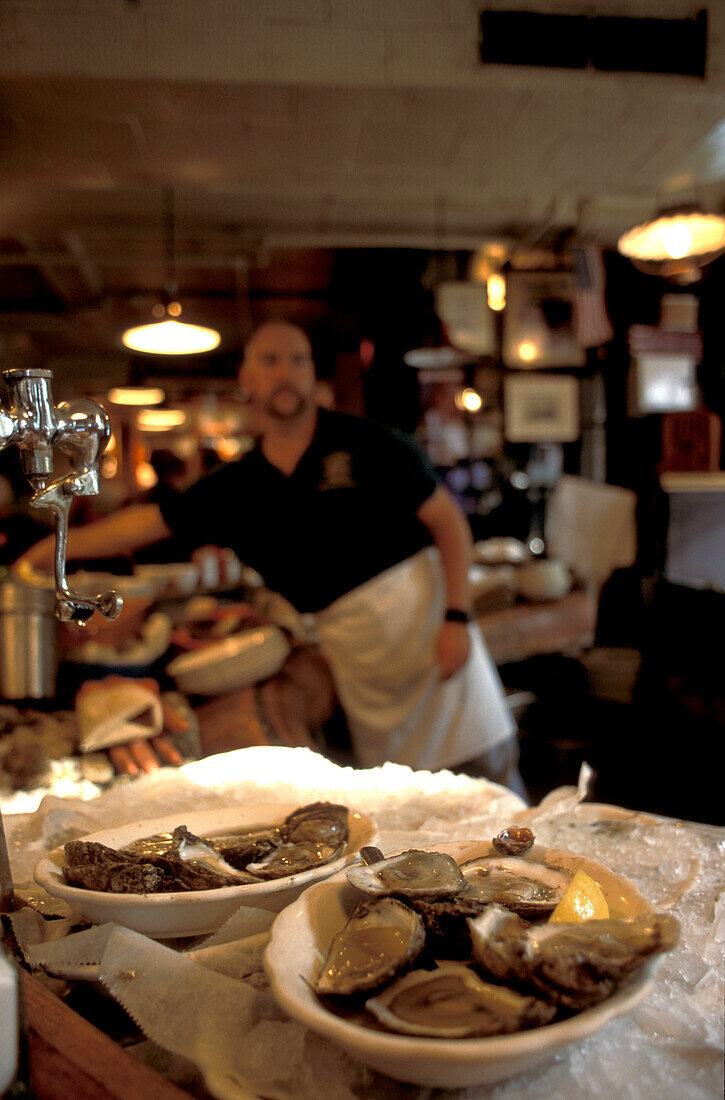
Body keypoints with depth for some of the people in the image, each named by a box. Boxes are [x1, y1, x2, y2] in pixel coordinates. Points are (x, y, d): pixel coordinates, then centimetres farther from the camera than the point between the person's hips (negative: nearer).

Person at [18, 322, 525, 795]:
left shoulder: (366, 444, -6)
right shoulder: (236, 489, 5)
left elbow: (448, 520, -4)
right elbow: (148, 522, 14)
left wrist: (457, 617, -14)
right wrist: (47, 551, 14)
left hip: (423, 611, -3)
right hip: (354, 654, 3)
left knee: (485, 767, 0)